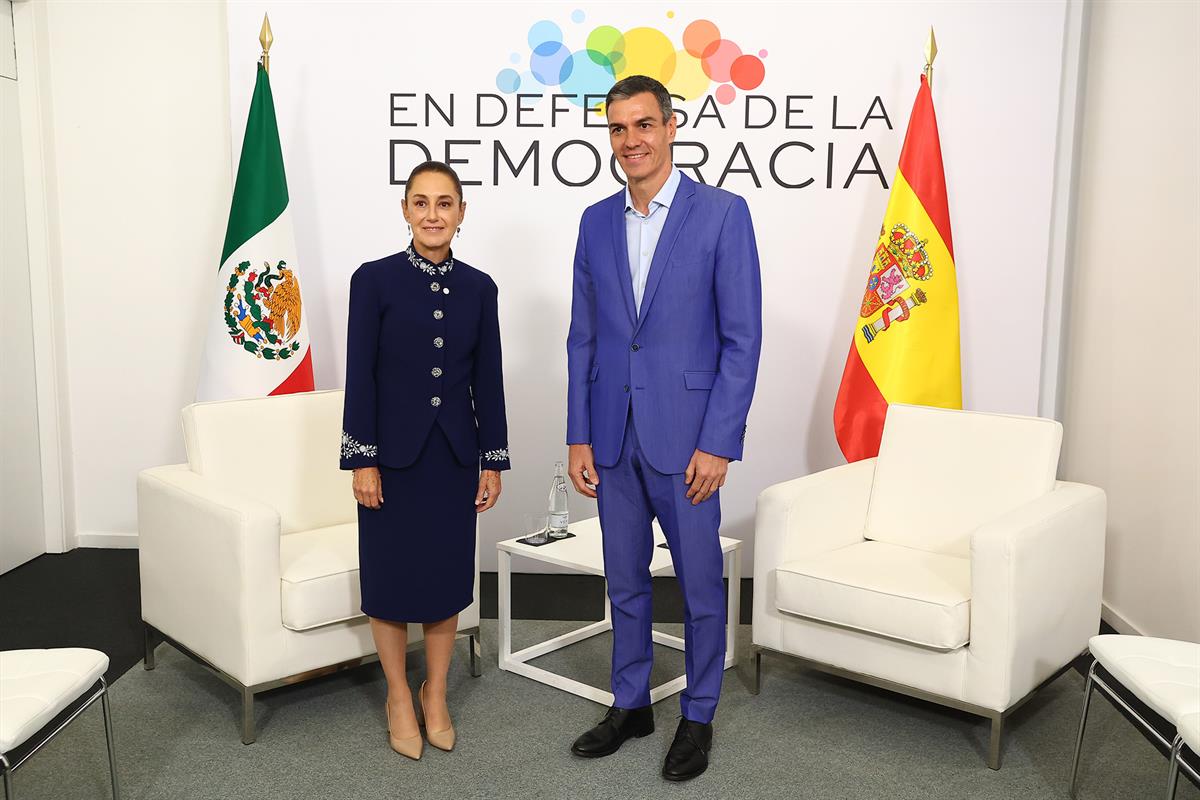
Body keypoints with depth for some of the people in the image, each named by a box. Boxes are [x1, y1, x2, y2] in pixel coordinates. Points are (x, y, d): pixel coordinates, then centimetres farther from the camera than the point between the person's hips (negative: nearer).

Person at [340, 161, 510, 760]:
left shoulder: (478, 288, 3)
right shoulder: (374, 279, -6)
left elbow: (487, 379, 5)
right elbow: (360, 375, -7)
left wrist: (493, 460, 4)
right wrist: (362, 460, -10)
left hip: (454, 454, 3)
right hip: (394, 452, -2)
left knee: (448, 575, 9)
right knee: (392, 575, 8)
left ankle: (435, 694, 29)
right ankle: (399, 696, 28)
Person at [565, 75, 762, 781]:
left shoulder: (722, 213, -6)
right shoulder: (596, 222, 9)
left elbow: (742, 338, -8)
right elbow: (583, 338, 10)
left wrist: (718, 443, -14)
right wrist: (579, 437, 5)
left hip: (686, 437, -4)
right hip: (613, 438, 4)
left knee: (700, 585, 9)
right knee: (625, 583, 16)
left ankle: (698, 717, 28)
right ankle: (631, 705, 34)